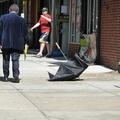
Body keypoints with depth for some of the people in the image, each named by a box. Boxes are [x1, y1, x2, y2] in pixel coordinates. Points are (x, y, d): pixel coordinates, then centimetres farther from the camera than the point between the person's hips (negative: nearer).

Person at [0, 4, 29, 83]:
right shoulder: (21, 20, -1)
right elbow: (25, 33, 3)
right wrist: (26, 43, 12)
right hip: (17, 44, -1)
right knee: (15, 59, 2)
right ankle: (16, 73, -17)